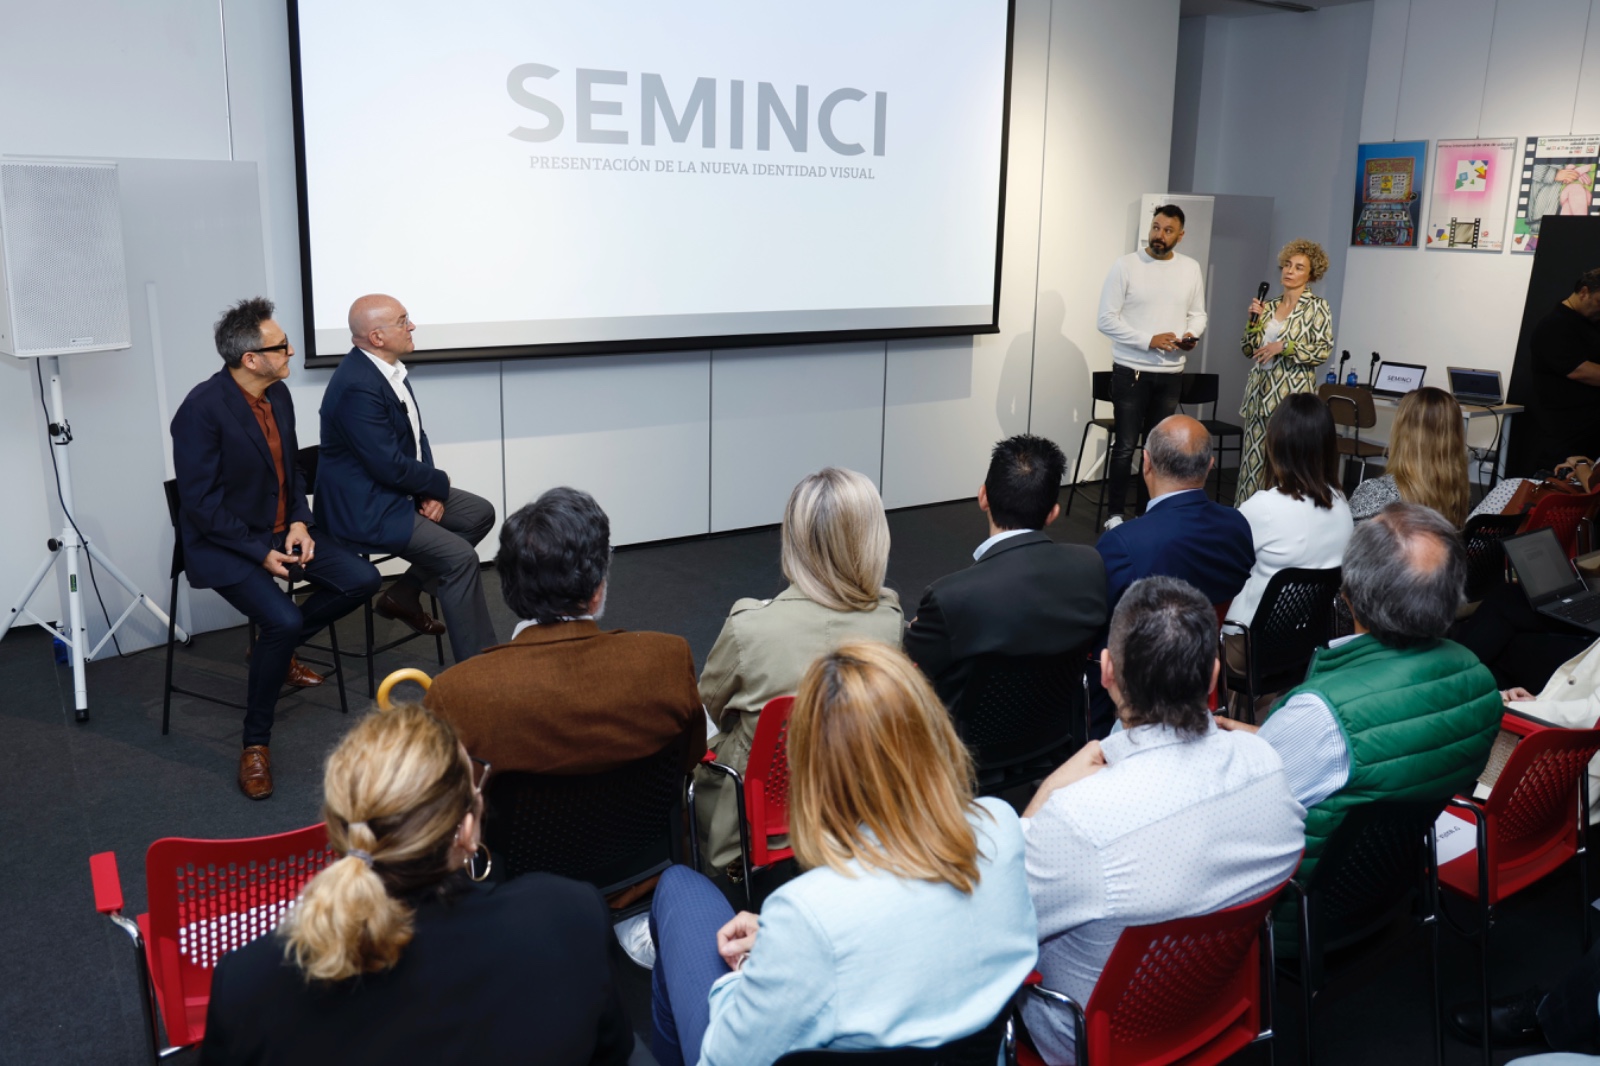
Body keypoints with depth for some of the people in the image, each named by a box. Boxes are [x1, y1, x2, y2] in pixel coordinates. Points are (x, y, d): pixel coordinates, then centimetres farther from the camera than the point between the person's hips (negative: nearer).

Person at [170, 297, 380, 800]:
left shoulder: (278, 393, 3)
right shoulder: (203, 408, -20)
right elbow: (201, 503, -20)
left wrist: (299, 523, -2)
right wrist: (260, 553, -21)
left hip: (281, 531, 8)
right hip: (226, 545, -7)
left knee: (361, 579, -8)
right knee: (283, 620, -28)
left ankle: (274, 648, 16)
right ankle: (256, 741, -8)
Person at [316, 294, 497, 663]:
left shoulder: (387, 368, 2)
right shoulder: (357, 387, -27)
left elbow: (416, 435, 10)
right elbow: (390, 466, -26)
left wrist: (430, 490, -4)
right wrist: (439, 484, -9)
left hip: (399, 488, 10)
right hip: (365, 507, -10)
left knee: (480, 513, 11)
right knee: (460, 557, -18)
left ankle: (404, 594, 14)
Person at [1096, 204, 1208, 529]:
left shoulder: (1191, 269, 5)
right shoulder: (1126, 265, -8)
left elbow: (1198, 314, 13)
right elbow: (1107, 319, -11)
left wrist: (1192, 335, -10)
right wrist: (1149, 340, -19)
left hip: (1171, 373, 4)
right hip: (1131, 371, -4)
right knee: (1125, 446, -1)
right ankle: (1115, 514, 11)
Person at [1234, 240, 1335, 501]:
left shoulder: (1317, 307, -2)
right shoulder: (1269, 305, 13)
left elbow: (1324, 351, -9)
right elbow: (1249, 349, 14)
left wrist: (1284, 347, -15)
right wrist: (1255, 321, -1)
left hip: (1292, 391, -5)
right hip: (1260, 390, 5)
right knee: (1252, 457, 4)